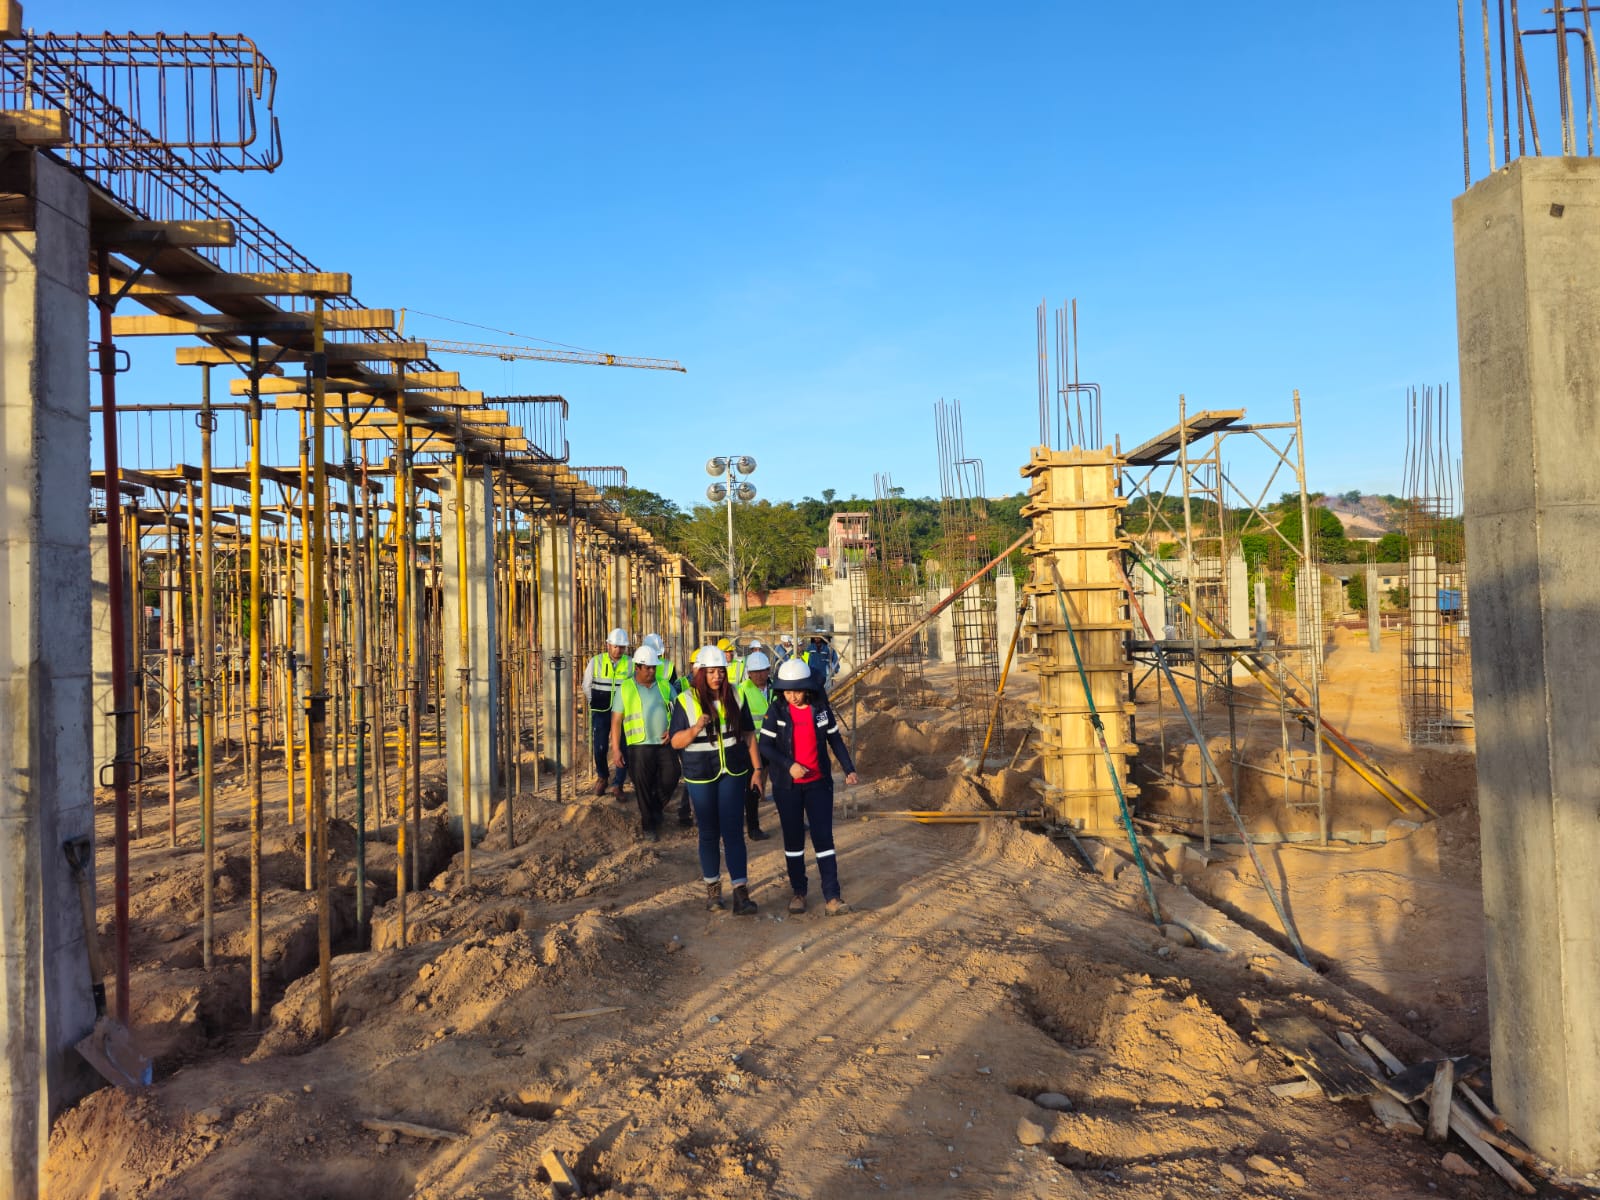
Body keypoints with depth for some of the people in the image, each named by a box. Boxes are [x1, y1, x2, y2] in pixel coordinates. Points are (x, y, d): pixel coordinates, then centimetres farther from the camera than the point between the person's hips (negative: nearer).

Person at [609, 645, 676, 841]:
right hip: (640, 746, -2)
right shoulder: (625, 689, 0)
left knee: (670, 779, -1)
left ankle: (654, 812, 27)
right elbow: (616, 720, -1)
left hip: (665, 744, 2)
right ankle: (649, 825, 22)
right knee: (643, 786, 4)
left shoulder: (665, 685, 9)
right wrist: (616, 749, -7)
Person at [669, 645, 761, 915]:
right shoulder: (686, 701, -7)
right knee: (709, 833, 9)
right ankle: (713, 888, 25)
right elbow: (676, 742, -6)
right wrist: (696, 728, -25)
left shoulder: (735, 696, 0)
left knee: (733, 831, -5)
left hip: (732, 773, 1)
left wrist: (757, 768, 3)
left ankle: (741, 892, -5)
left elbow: (748, 734, 7)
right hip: (701, 776, -1)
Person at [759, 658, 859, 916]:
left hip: (818, 783, 0)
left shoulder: (820, 708, -3)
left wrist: (849, 769, -3)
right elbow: (765, 745, -7)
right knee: (793, 839, 9)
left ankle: (832, 897, -2)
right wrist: (788, 765, -20)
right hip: (787, 786, 0)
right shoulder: (777, 710, -8)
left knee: (823, 837, -4)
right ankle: (798, 892, 22)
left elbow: (835, 739, 5)